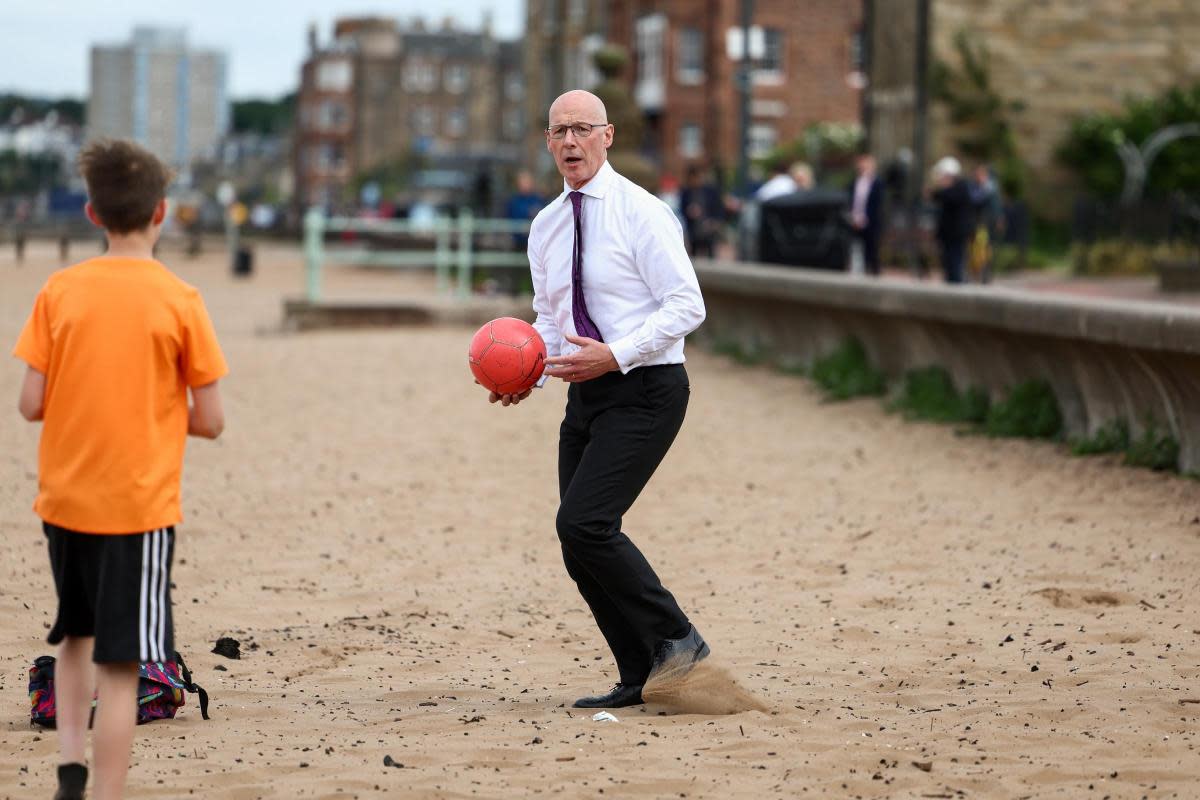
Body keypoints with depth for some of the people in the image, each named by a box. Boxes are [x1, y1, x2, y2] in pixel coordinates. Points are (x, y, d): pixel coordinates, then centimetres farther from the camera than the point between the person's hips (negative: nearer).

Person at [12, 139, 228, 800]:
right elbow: (209, 421, -6)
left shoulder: (59, 291, -3)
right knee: (120, 668, -2)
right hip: (139, 505, -3)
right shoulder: (178, 300, -9)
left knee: (75, 638, 24)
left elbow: (31, 404, -4)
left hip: (63, 500, 3)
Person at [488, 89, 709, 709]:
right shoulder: (546, 227, 12)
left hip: (644, 390, -8)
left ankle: (675, 639, -5)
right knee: (581, 542, 4)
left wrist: (615, 355, -23)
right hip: (586, 395, 8)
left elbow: (686, 306, -14)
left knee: (583, 524, -20)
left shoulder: (642, 213, -11)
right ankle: (641, 679, 15)